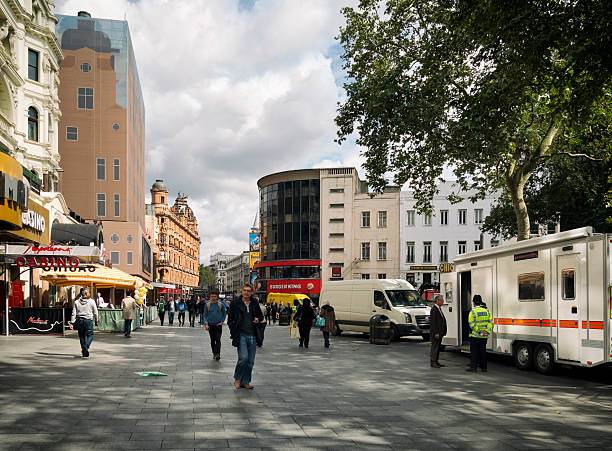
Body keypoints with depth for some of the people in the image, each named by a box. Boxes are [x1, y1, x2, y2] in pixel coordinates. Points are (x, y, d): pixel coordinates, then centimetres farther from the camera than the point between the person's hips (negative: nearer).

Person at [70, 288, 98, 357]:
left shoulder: (76, 302, 3)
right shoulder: (91, 301, -4)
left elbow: (74, 313, -1)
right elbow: (95, 312, 1)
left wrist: (72, 322, 1)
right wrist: (96, 321, 12)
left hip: (79, 320, 3)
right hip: (88, 320, -3)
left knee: (82, 336, 11)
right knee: (90, 335, 5)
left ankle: (84, 352, 16)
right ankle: (86, 346, -21)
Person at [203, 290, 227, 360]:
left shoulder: (220, 304, 0)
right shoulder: (207, 305, 2)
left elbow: (224, 314, 10)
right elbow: (205, 315, 4)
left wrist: (222, 321, -3)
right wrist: (206, 324, -9)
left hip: (218, 325, -2)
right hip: (210, 325, 2)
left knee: (218, 339, -13)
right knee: (212, 340, 11)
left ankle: (218, 354, -18)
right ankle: (214, 353, 23)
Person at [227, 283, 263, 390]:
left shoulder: (255, 304, 11)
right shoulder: (235, 303, 2)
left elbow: (261, 316, 24)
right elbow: (230, 320, 4)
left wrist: (258, 319, 0)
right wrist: (233, 332, -6)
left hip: (252, 336, 4)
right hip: (241, 335, -4)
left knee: (250, 361, 5)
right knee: (243, 357, -17)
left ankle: (245, 382, 17)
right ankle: (237, 379, 5)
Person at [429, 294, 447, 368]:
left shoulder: (439, 309, 15)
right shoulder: (434, 309, -15)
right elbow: (433, 322, -20)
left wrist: (442, 332, 16)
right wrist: (436, 333, -22)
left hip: (439, 332, 10)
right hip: (435, 332, -10)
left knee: (437, 347, 13)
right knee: (434, 347, -5)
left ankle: (436, 361, 19)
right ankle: (432, 362, -1)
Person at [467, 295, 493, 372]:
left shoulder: (473, 312, -9)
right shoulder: (487, 311, 7)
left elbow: (472, 324, -16)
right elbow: (490, 322, 0)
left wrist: (479, 331, -14)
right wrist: (487, 331, -7)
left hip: (475, 335, -5)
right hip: (484, 336, 5)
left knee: (474, 351, 2)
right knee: (483, 351, 12)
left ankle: (473, 367, 1)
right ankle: (484, 368, 13)